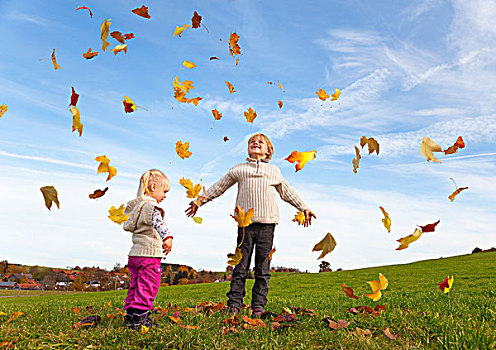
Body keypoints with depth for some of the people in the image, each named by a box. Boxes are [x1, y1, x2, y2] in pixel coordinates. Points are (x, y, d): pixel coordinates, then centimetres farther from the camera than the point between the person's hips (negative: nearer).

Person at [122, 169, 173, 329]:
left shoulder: (135, 205, 15)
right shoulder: (151, 206, -14)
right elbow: (158, 223, -35)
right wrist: (167, 237, -50)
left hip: (135, 253, 9)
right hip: (149, 254, -9)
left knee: (135, 286, 16)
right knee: (147, 288, -3)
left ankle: (129, 316, 22)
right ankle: (140, 318, -1)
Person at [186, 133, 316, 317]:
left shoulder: (274, 171, 20)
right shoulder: (238, 169, 17)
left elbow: (288, 192, 28)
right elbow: (218, 187, 21)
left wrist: (304, 208, 25)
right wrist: (198, 201, 20)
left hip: (267, 224, 1)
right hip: (245, 223, -1)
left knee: (263, 269, 3)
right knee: (240, 267, -1)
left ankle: (258, 306, 10)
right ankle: (234, 305, 6)